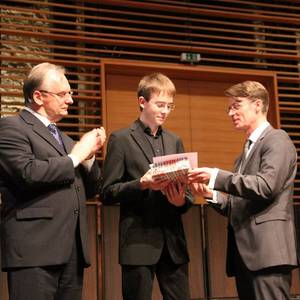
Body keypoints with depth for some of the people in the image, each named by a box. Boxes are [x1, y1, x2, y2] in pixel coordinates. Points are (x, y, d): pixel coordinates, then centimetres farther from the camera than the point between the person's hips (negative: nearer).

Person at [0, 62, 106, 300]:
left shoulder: (63, 138, 24)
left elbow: (90, 190, 23)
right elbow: (28, 173, -19)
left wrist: (88, 155, 5)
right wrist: (75, 156, -6)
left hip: (73, 251, 8)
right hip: (35, 249, -8)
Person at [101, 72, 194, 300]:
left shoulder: (174, 141, 17)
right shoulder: (121, 139, 1)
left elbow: (185, 191, 16)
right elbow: (108, 193, -4)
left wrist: (182, 200, -7)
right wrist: (142, 184, -19)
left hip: (173, 241, 5)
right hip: (138, 243, -4)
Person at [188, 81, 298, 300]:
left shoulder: (276, 140, -2)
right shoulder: (247, 152, 24)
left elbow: (266, 186, -17)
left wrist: (217, 177, -16)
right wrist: (211, 194, 5)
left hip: (267, 250, -8)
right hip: (244, 252, 9)